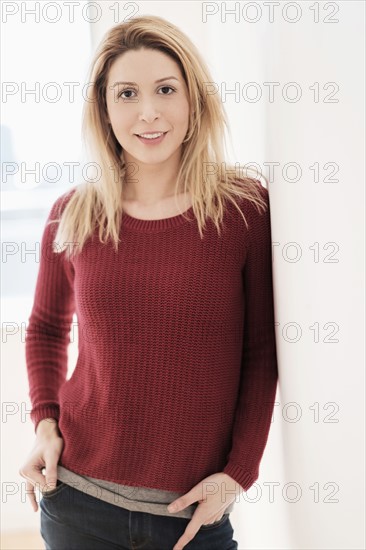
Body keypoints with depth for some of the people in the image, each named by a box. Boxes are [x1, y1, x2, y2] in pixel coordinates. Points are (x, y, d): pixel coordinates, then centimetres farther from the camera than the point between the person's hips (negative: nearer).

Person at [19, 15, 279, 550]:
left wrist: (239, 472, -7)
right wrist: (45, 422, 0)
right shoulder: (72, 215, -1)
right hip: (77, 498, 2)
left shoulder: (247, 207, -7)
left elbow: (262, 351, -2)